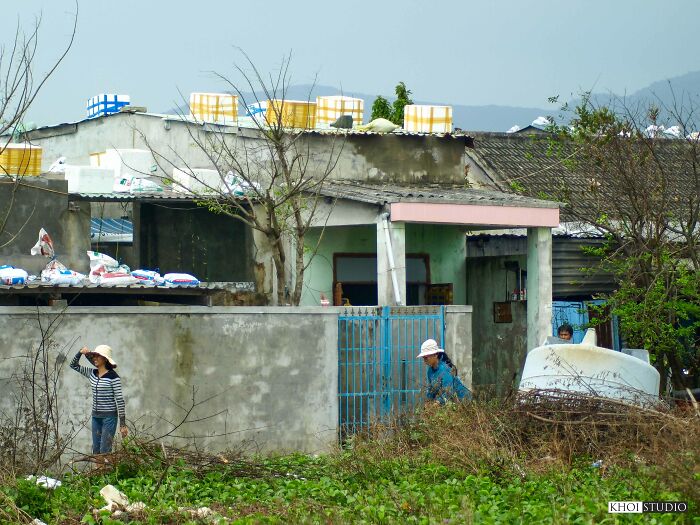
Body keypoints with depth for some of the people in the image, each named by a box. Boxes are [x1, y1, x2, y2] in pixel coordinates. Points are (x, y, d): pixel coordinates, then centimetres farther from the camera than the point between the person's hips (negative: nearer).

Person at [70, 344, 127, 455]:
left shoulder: (113, 376, -13)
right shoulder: (92, 373, 6)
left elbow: (120, 400, -13)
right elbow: (74, 365, 17)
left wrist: (123, 424, -15)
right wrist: (80, 353, -3)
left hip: (109, 416, -7)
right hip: (96, 416, 7)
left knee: (104, 451, -8)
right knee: (96, 450, 9)